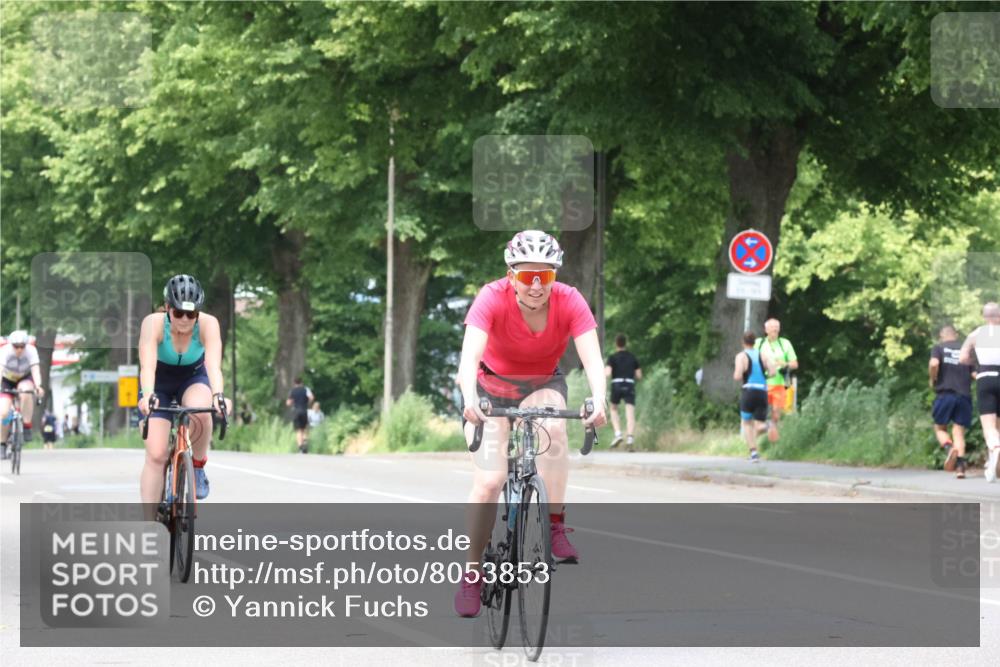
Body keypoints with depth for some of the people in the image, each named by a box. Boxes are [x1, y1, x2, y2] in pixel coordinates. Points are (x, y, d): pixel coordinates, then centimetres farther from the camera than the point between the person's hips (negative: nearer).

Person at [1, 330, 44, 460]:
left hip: (24, 379, 0)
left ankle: (27, 426, -21)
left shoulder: (31, 351, -26)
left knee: (26, 393, -37)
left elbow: (35, 370, -36)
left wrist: (38, 386, -54)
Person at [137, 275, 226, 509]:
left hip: (193, 378, 0)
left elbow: (213, 364, -41)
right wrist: (147, 396, -61)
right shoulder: (153, 323, -30)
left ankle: (198, 467, -9)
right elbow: (147, 364, -43)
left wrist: (218, 395, -60)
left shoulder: (208, 324, -28)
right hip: (159, 384, 0)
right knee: (156, 455, -13)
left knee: (200, 411, -35)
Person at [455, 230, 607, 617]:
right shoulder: (492, 299, -27)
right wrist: (470, 400, -57)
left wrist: (598, 400, -52)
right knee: (489, 481, -17)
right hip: (491, 386, -1)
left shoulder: (569, 302, -23)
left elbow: (592, 357, -33)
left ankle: (556, 526, -21)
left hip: (543, 386, 1)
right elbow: (469, 357, -39)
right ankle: (472, 573, -1)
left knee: (553, 426, -34)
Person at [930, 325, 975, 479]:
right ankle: (960, 465, -13)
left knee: (940, 428, 13)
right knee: (959, 431, 5)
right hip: (964, 395, 2)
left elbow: (934, 363, -15)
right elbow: (976, 374, 6)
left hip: (945, 393, -2)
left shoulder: (938, 348, 5)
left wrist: (932, 379, 1)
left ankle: (949, 448, -19)